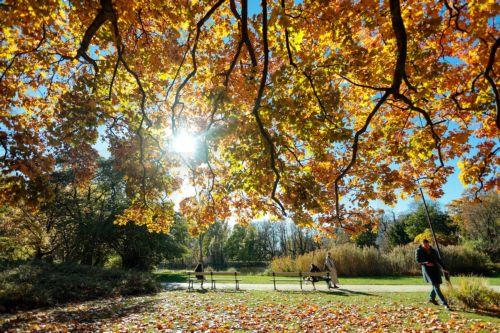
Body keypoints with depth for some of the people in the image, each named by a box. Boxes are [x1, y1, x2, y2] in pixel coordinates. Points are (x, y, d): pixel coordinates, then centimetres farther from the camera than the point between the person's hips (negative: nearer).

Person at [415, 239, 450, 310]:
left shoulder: (433, 251, 9)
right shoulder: (419, 251, -3)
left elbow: (439, 260, 16)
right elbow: (418, 261, -4)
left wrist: (443, 268, 12)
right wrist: (425, 263, -22)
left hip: (436, 269, 5)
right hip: (427, 269, -5)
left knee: (437, 285, 11)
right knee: (435, 285, -12)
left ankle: (431, 298, 33)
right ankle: (445, 303, -10)